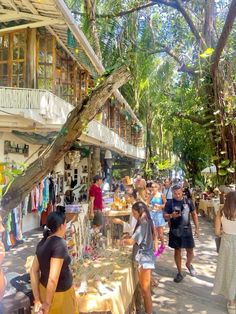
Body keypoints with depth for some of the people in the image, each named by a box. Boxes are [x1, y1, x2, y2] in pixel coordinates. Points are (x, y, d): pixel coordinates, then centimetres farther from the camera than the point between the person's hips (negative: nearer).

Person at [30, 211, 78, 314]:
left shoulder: (43, 242, -3)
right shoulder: (60, 244, -27)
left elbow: (33, 271, 0)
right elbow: (53, 279, -30)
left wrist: (37, 300, 3)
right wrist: (47, 304, -17)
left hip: (44, 289, 7)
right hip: (59, 293, -7)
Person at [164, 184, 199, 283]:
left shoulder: (188, 201, -3)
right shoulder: (169, 203, -7)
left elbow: (194, 214, 6)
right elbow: (164, 216, -7)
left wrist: (197, 228, 3)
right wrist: (171, 216, -28)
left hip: (187, 230, 1)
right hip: (175, 231, -1)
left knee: (190, 250, 9)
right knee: (177, 251, 8)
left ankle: (188, 264, 41)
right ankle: (180, 273, 23)